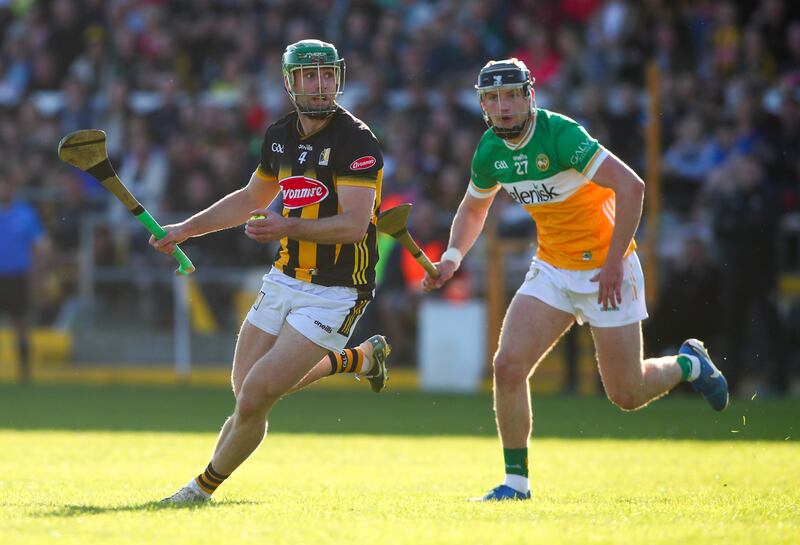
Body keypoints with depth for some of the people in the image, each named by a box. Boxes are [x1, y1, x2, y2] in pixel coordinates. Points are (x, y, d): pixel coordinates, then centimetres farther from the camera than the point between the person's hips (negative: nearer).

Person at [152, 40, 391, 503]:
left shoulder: (357, 142, -16)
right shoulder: (280, 136, 7)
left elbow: (354, 223, -26)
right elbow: (252, 199, 24)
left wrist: (289, 227, -40)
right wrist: (186, 230, 21)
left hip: (335, 294, -8)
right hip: (285, 279, 8)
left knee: (254, 400, -12)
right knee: (247, 388, 14)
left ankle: (205, 486, 12)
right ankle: (360, 358, 31)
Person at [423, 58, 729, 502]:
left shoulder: (560, 135, -23)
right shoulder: (490, 151, -2)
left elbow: (631, 186, -29)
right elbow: (473, 208, 18)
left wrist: (614, 261, -29)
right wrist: (451, 257, 0)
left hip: (606, 270, -6)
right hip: (552, 269, 6)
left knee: (627, 396, 1)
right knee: (508, 367, -13)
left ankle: (688, 364, 33)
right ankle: (516, 480, -1)